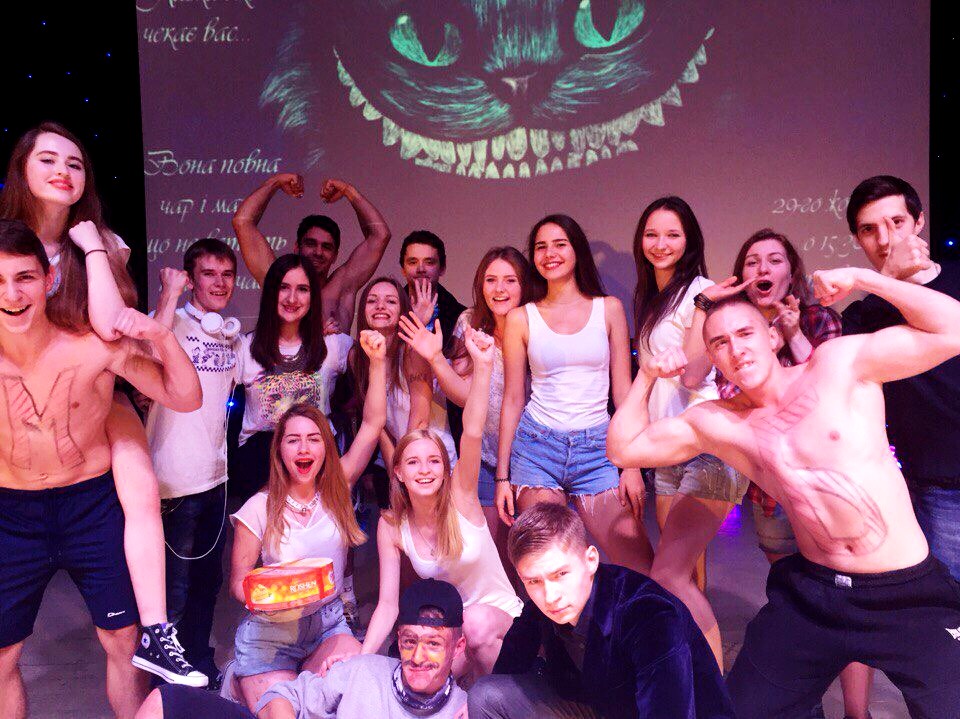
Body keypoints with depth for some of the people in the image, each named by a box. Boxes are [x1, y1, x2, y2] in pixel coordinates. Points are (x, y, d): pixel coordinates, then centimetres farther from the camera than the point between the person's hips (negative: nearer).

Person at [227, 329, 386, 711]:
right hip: (271, 632, -2)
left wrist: (377, 361, -18)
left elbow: (372, 424, -9)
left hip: (327, 624, 2)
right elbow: (239, 580, -2)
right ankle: (244, 682, 15)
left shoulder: (336, 491, -2)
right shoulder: (259, 509, -9)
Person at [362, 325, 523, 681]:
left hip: (497, 611, -3)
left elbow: (472, 433, -34)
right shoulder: (391, 526, -11)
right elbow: (388, 605, -11)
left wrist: (482, 364, -47)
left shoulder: (460, 496, -18)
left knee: (475, 625, -34)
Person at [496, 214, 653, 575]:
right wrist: (502, 475, 4)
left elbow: (623, 390, 5)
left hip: (597, 447, 1)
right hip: (537, 447, 0)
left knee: (643, 571, -4)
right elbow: (513, 399, 6)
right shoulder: (521, 318, 4)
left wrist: (632, 463, -2)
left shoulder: (609, 308, 6)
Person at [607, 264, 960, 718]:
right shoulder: (714, 422, 2)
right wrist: (647, 375, -1)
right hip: (809, 594, 3)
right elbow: (624, 449, 7)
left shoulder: (839, 363, -8)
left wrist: (859, 278, -15)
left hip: (909, 594, -3)